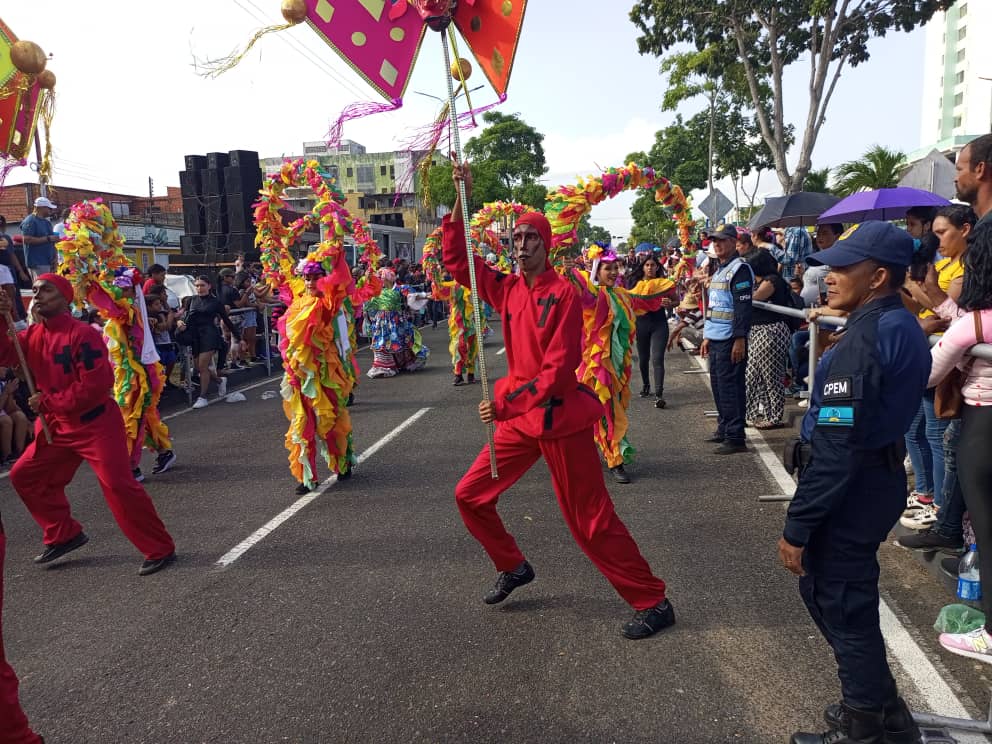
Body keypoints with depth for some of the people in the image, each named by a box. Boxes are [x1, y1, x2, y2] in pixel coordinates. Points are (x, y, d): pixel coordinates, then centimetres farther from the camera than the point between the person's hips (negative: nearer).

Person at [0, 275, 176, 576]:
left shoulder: (83, 334, -19)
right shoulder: (34, 335, 7)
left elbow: (96, 386, -24)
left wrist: (48, 402, -17)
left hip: (96, 423, -9)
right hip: (58, 425, 9)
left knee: (118, 486, -15)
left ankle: (160, 550, -4)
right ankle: (65, 535, 28)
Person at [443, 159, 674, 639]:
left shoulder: (563, 293, -14)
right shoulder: (507, 288, 6)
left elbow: (559, 369, -20)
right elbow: (457, 261, 8)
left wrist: (506, 402, -25)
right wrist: (461, 201, -1)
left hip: (559, 416, -7)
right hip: (519, 416, 7)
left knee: (590, 520, -3)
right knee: (470, 495, 11)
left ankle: (653, 603, 12)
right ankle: (513, 567, 33)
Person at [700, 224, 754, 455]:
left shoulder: (739, 269, -11)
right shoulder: (719, 270, 19)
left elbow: (743, 307, -18)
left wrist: (740, 340, -22)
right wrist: (707, 336, 22)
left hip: (730, 340, -9)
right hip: (715, 338, 10)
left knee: (730, 386, -7)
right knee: (718, 384, 15)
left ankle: (735, 437, -1)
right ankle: (724, 429, 27)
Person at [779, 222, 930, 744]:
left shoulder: (863, 339, -23)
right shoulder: (904, 327, 8)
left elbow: (835, 449, -26)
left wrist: (797, 527, -20)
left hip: (850, 492, -10)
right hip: (880, 477, 10)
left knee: (841, 606, 6)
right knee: (826, 588, 22)